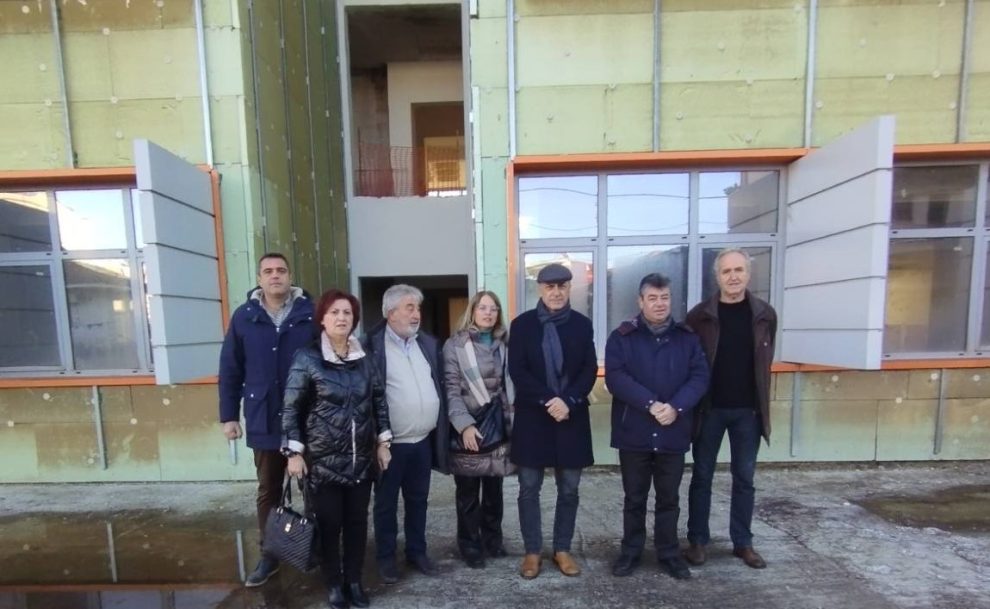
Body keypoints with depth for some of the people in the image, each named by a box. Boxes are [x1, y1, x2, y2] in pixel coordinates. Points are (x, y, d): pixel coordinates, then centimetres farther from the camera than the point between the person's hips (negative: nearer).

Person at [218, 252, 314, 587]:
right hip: (264, 421, 2)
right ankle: (269, 555, 36)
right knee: (268, 491, 18)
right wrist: (229, 415, 2)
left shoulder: (310, 314, -8)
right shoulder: (244, 317, -1)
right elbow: (230, 370, 3)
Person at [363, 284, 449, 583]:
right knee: (386, 503, 15)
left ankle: (417, 551, 38)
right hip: (390, 443, -4)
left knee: (418, 500, 20)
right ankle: (386, 556, 35)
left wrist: (443, 430, 8)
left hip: (423, 441, 5)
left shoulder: (429, 343, 5)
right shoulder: (372, 345, -12)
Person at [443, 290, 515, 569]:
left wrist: (508, 418, 7)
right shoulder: (455, 345, -8)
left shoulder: (502, 344, 7)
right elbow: (451, 389, -11)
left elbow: (505, 384, 12)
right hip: (468, 427, -4)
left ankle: (492, 539, 36)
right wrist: (464, 425, -20)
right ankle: (470, 545, 29)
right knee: (468, 492, 10)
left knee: (494, 489, 16)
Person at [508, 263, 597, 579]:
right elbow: (517, 370, -8)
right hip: (532, 416, -1)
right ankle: (532, 551, 28)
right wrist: (547, 401, -16)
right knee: (529, 489, 9)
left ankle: (562, 549, 32)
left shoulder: (582, 324, 3)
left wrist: (567, 401, -15)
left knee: (569, 489, 13)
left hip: (572, 417, 2)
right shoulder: (522, 324, -2)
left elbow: (590, 370, -1)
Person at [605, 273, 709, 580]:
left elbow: (700, 376, -2)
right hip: (634, 432, -2)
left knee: (669, 498, 17)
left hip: (673, 432, 2)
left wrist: (675, 407, -16)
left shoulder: (687, 337, 5)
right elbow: (615, 377, -13)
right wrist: (651, 404, -21)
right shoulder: (621, 337, -4)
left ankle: (669, 553, 35)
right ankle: (630, 551, 31)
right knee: (634, 497, 14)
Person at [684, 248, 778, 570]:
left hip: (748, 409, 2)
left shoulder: (765, 315, 1)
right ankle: (697, 540, 23)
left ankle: (743, 542, 30)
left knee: (745, 478, 14)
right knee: (702, 477, 9)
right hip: (709, 408, -2)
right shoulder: (700, 315, -7)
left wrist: (759, 399, 10)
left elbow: (765, 359, 10)